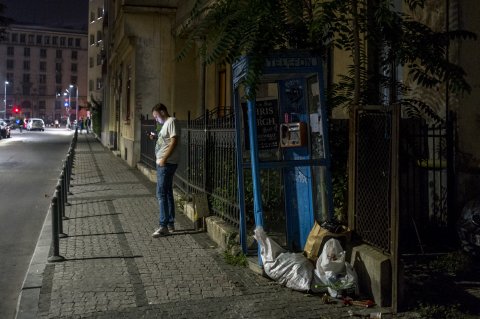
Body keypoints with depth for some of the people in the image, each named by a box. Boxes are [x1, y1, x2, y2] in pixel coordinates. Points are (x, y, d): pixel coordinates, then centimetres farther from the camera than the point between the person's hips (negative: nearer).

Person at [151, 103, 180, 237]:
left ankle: (164, 226, -7)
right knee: (167, 193, 13)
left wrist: (164, 159, -22)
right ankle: (170, 224, 21)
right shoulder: (165, 124, 20)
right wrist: (155, 138, 11)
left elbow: (174, 141, -20)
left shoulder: (171, 121, -10)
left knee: (161, 194, -10)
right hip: (163, 163, 11)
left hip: (167, 163, -11)